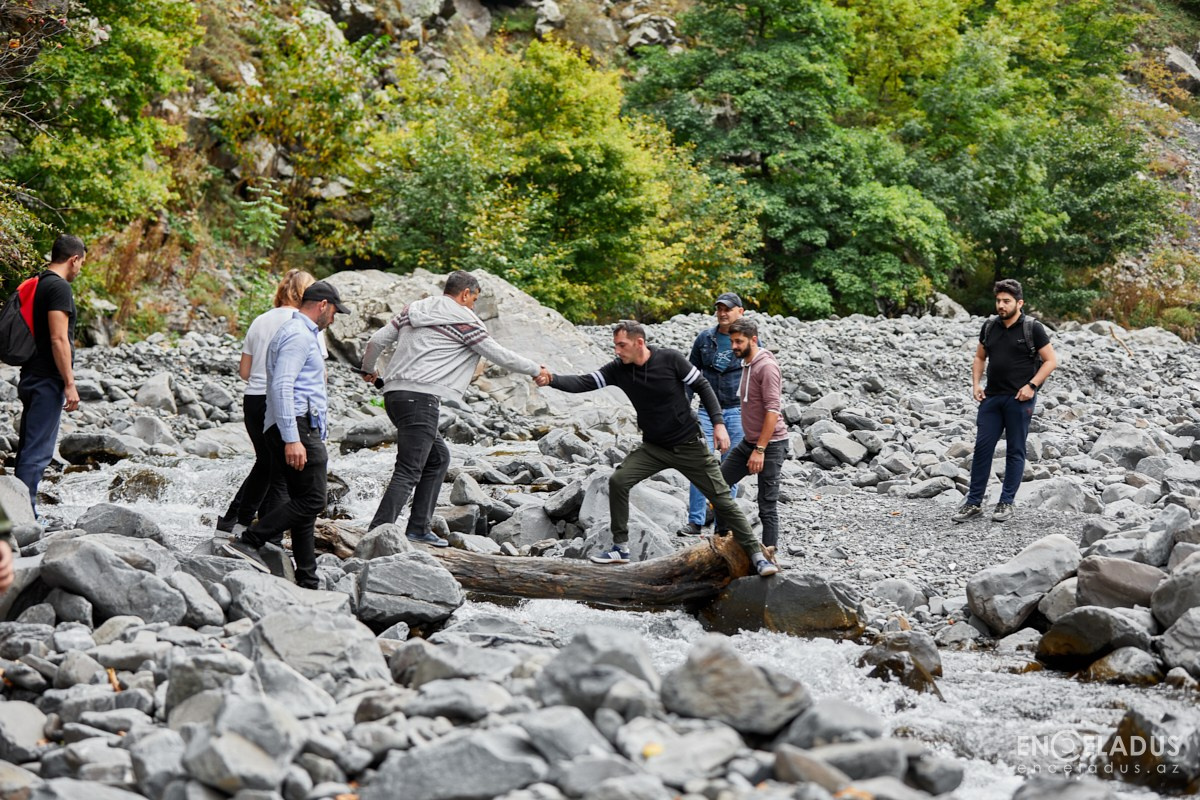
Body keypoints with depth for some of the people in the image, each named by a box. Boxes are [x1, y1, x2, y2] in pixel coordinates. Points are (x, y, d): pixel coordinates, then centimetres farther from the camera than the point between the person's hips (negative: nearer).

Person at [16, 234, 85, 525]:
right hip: (48, 381, -10)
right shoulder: (59, 287, -14)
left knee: (28, 447, 14)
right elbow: (58, 339, -20)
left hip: (31, 378, 10)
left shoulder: (36, 284, 15)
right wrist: (70, 384, -18)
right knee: (38, 450, -8)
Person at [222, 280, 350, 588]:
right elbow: (282, 387, -20)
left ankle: (307, 582, 7)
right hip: (298, 426, -11)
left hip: (296, 428, 11)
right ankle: (247, 542, -17)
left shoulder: (303, 334, 25)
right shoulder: (298, 335, -10)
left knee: (305, 504, 8)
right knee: (311, 501, -14)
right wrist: (291, 439, -25)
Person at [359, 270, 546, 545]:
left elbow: (377, 340, 19)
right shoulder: (465, 321, 0)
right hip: (421, 397, -9)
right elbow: (502, 357, 5)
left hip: (393, 393, 9)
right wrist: (536, 370, 20)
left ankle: (418, 528, 18)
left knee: (438, 457, 22)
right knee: (408, 472, -13)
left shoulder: (413, 310, 20)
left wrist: (368, 369, 39)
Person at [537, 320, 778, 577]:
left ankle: (755, 553, 11)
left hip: (689, 446, -3)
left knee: (722, 498, -1)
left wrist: (718, 423, -15)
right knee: (618, 481, -16)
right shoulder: (618, 369, -9)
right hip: (653, 448, 3)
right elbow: (584, 383, -14)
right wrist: (552, 380, -32)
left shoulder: (670, 359, -18)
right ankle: (620, 548, -5)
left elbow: (702, 386, -9)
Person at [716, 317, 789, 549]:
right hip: (749, 442, 10)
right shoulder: (747, 364, 12)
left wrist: (760, 450, -24)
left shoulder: (767, 367, -17)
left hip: (770, 444, -10)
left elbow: (773, 410, -23)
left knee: (767, 506, -6)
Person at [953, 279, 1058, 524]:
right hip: (991, 397, 4)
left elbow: (1050, 361, -3)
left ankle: (1006, 503, 10)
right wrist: (976, 383, 6)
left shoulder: (1032, 328, -5)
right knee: (982, 447, 1)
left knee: (1015, 450, 3)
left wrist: (1031, 386, -13)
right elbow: (979, 357, 21)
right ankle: (974, 503, 6)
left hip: (1019, 399, -4)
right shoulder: (990, 327, 9)